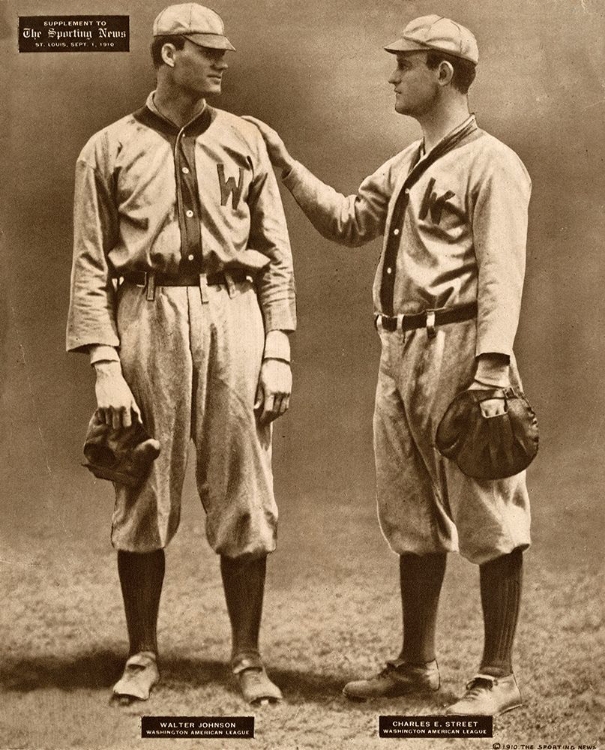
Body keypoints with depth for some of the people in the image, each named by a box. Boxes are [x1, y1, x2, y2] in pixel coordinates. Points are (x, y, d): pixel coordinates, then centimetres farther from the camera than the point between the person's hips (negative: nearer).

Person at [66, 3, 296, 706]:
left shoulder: (244, 140, 12)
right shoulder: (108, 149, 6)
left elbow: (276, 254, 11)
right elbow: (89, 266, 2)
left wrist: (278, 352, 2)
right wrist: (105, 368, -7)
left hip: (231, 313, 1)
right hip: (147, 314, -1)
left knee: (243, 496, 3)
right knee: (141, 500, 4)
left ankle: (247, 657, 15)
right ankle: (141, 657, 18)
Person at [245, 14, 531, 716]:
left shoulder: (491, 164, -8)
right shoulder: (406, 164, 18)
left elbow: (501, 276, -16)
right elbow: (347, 222, 28)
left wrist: (491, 369, -24)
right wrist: (287, 165, 20)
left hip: (458, 349, -9)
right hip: (399, 352, 9)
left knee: (486, 517, -1)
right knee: (412, 515, 15)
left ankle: (498, 676, 8)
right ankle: (415, 663, 27)